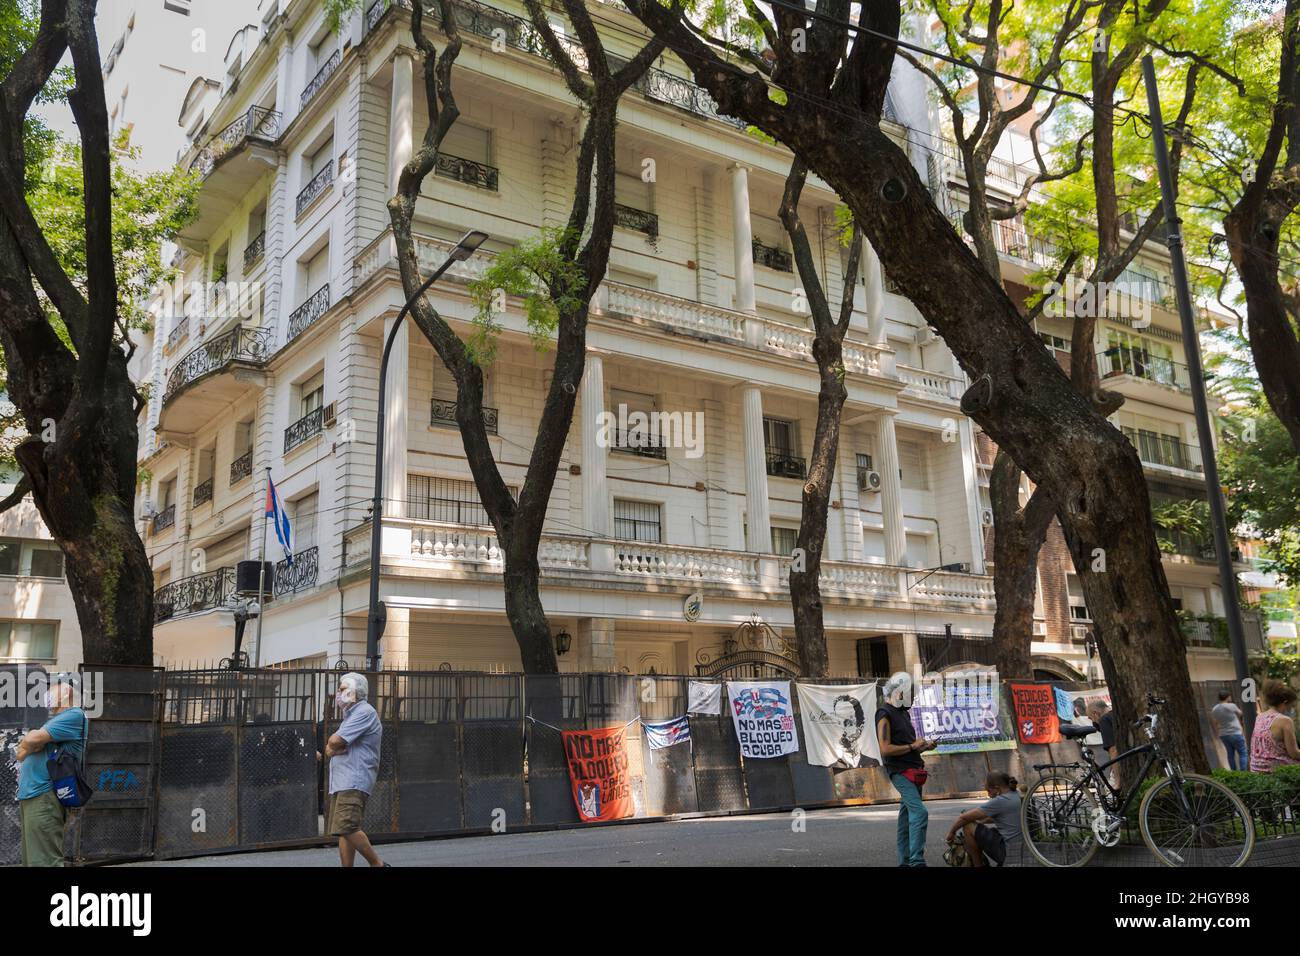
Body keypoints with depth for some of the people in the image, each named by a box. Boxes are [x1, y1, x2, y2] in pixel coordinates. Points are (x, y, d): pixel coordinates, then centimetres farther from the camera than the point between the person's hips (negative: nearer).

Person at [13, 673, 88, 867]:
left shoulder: (75, 715, -9)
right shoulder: (57, 720, 22)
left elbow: (32, 740, -16)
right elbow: (20, 755, 16)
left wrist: (27, 740, 6)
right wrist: (31, 742, -5)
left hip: (43, 798, -10)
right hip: (31, 796, 10)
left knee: (44, 861, -10)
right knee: (31, 859, 14)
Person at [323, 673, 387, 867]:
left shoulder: (364, 712, -9)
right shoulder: (351, 714, 24)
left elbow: (335, 742, -16)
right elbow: (329, 747, 17)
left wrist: (333, 745, 6)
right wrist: (334, 748, -5)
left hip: (354, 781, -10)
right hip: (341, 781, 10)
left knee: (347, 828, -19)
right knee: (343, 831, 7)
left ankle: (377, 864, -9)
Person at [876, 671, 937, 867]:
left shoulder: (904, 713, 19)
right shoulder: (885, 715, -10)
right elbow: (886, 749, -17)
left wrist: (924, 746, 9)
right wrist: (913, 746, -12)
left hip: (913, 771, 9)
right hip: (900, 772, -9)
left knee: (907, 816, 10)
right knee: (919, 812, -19)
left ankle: (905, 861, 15)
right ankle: (917, 861, -19)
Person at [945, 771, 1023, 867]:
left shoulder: (1000, 801, -17)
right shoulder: (1017, 795, 7)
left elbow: (964, 817, -10)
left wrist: (951, 832, 5)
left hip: (1008, 853, -9)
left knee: (968, 826, -6)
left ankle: (978, 865, 7)